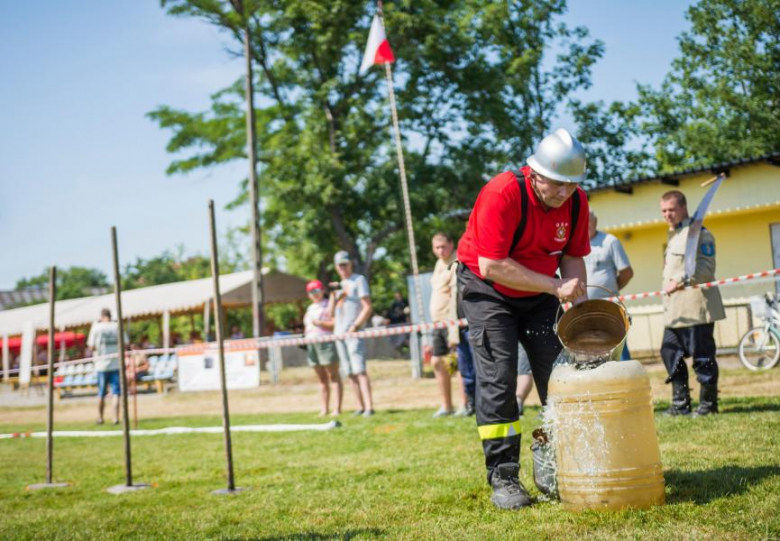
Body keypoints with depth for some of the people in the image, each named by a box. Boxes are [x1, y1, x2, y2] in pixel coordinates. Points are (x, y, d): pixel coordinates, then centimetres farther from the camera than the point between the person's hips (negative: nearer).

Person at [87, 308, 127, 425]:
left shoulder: (96, 327, -3)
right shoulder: (117, 326, -1)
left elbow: (92, 346, -4)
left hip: (101, 364, 1)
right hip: (116, 364, 0)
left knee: (101, 394, 13)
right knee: (116, 393, 0)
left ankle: (100, 418, 23)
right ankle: (116, 418, -9)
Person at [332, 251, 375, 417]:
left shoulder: (359, 280, 0)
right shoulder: (339, 285, 21)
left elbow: (367, 307, -8)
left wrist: (356, 326, -16)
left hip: (353, 332, -7)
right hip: (339, 333, 7)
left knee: (359, 370, -16)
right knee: (350, 372, 5)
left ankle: (369, 406, -20)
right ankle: (360, 406, 7)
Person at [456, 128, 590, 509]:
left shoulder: (576, 202, -10)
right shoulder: (502, 194, -29)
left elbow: (572, 257, 2)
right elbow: (491, 266, -31)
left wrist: (579, 303, -13)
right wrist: (556, 286, -29)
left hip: (540, 295, 6)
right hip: (486, 289, -5)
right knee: (497, 380, -11)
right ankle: (503, 478, -5)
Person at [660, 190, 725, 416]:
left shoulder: (698, 233, -8)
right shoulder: (673, 235, 21)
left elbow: (706, 268, -17)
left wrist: (681, 280, -25)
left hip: (696, 308, -9)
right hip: (675, 311, 9)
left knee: (702, 356, -4)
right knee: (670, 353, 8)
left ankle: (708, 403, 6)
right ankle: (680, 404, 14)